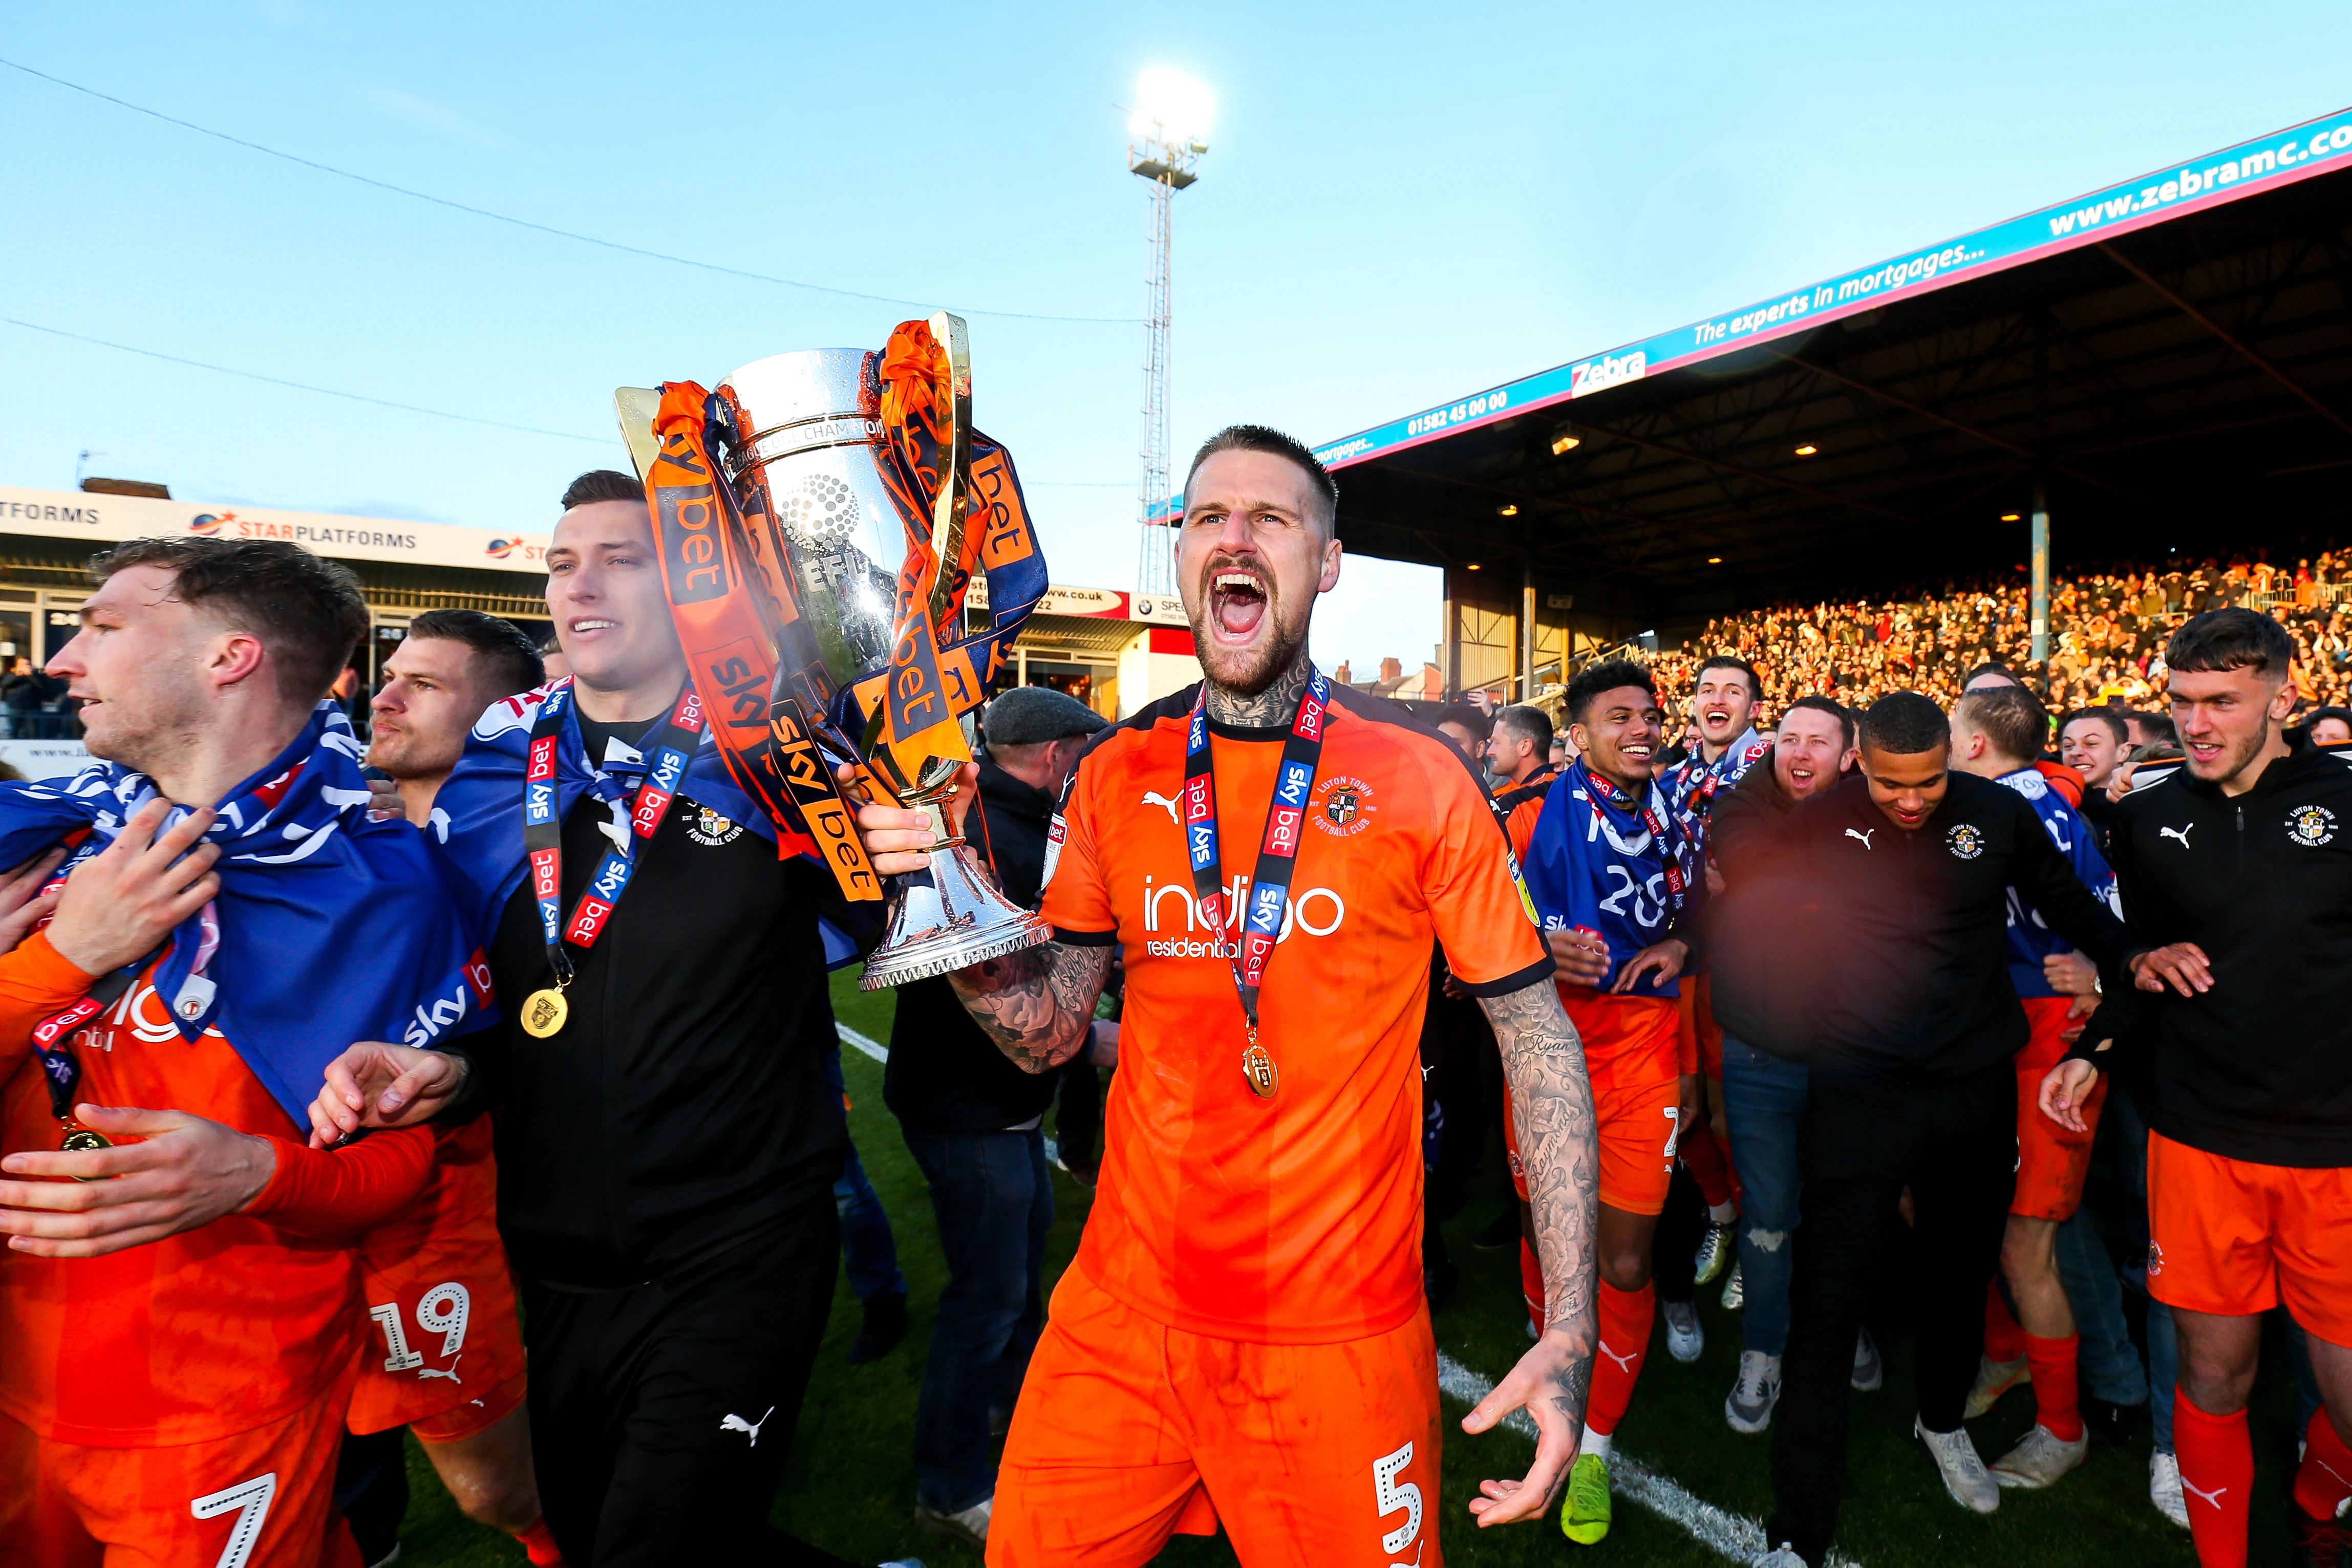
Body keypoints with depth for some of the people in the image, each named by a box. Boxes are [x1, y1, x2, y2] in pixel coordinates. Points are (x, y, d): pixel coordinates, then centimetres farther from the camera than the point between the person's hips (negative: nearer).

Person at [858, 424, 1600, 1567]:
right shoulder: (1114, 774, 0)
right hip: (1121, 1313, 3)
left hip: (1339, 1338, -2)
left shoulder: (1419, 780, -9)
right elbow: (1050, 1035, 3)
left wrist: (1569, 1331, -12)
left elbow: (1536, 1035, -5)